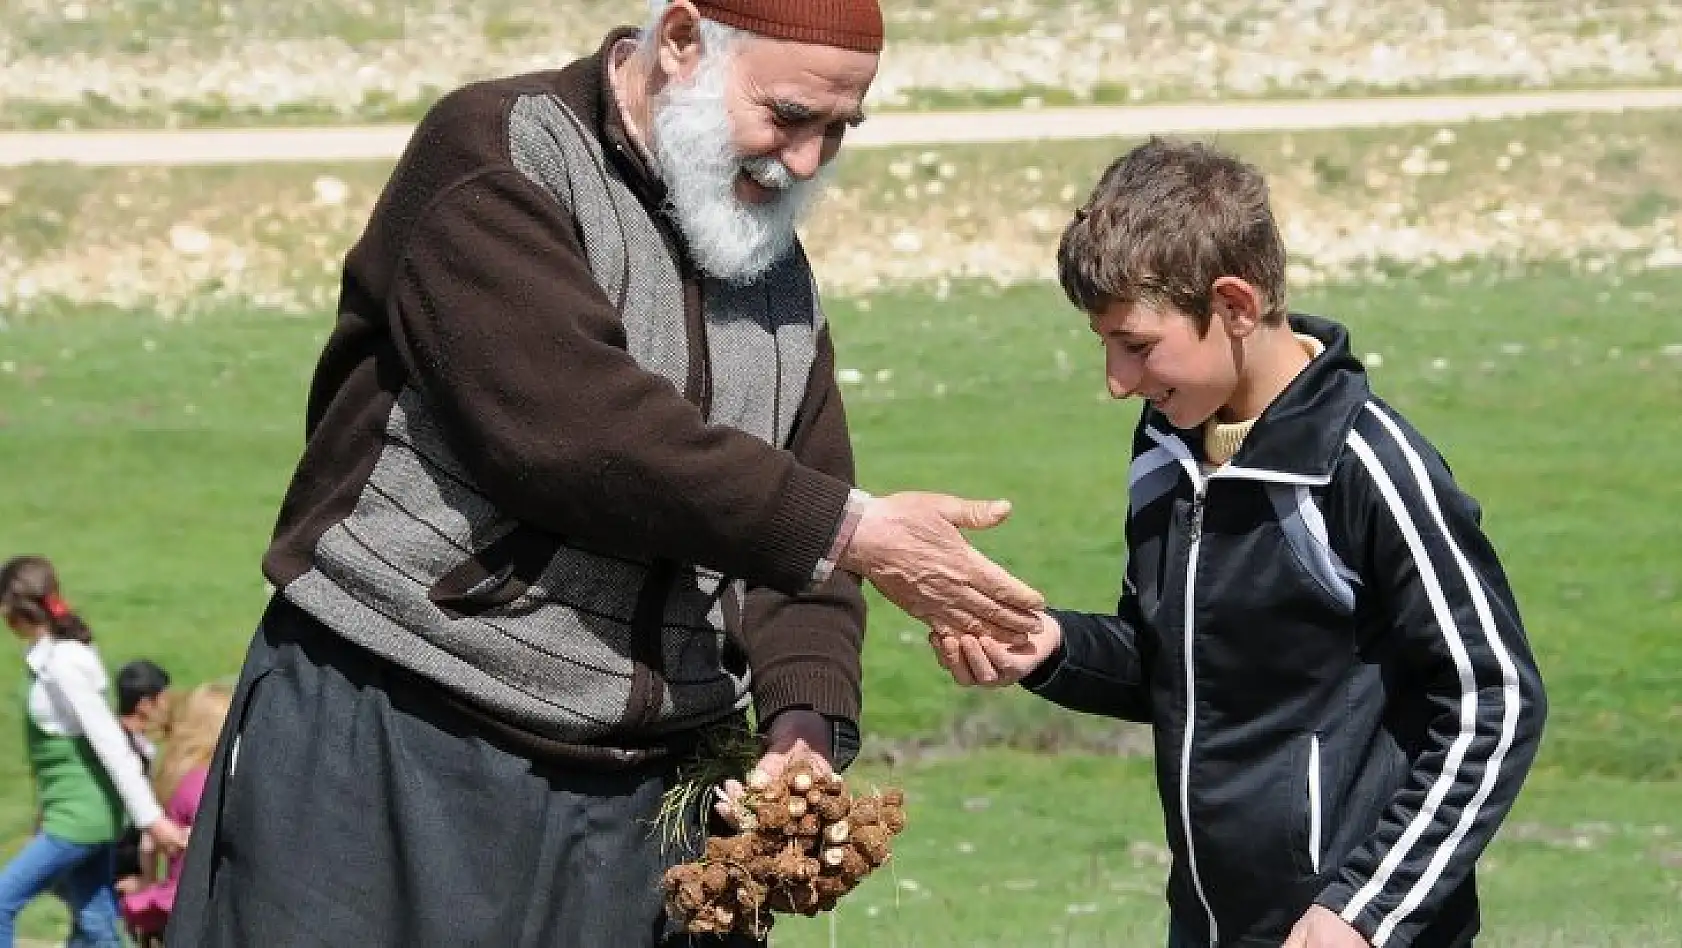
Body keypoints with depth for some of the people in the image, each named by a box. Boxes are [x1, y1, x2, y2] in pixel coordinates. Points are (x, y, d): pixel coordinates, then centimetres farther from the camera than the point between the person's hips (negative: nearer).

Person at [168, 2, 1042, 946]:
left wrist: (806, 720, -10)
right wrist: (848, 532, -22)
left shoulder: (779, 272, 13)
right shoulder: (495, 159, -9)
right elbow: (567, 426, -23)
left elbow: (793, 533, 11)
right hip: (389, 758, -6)